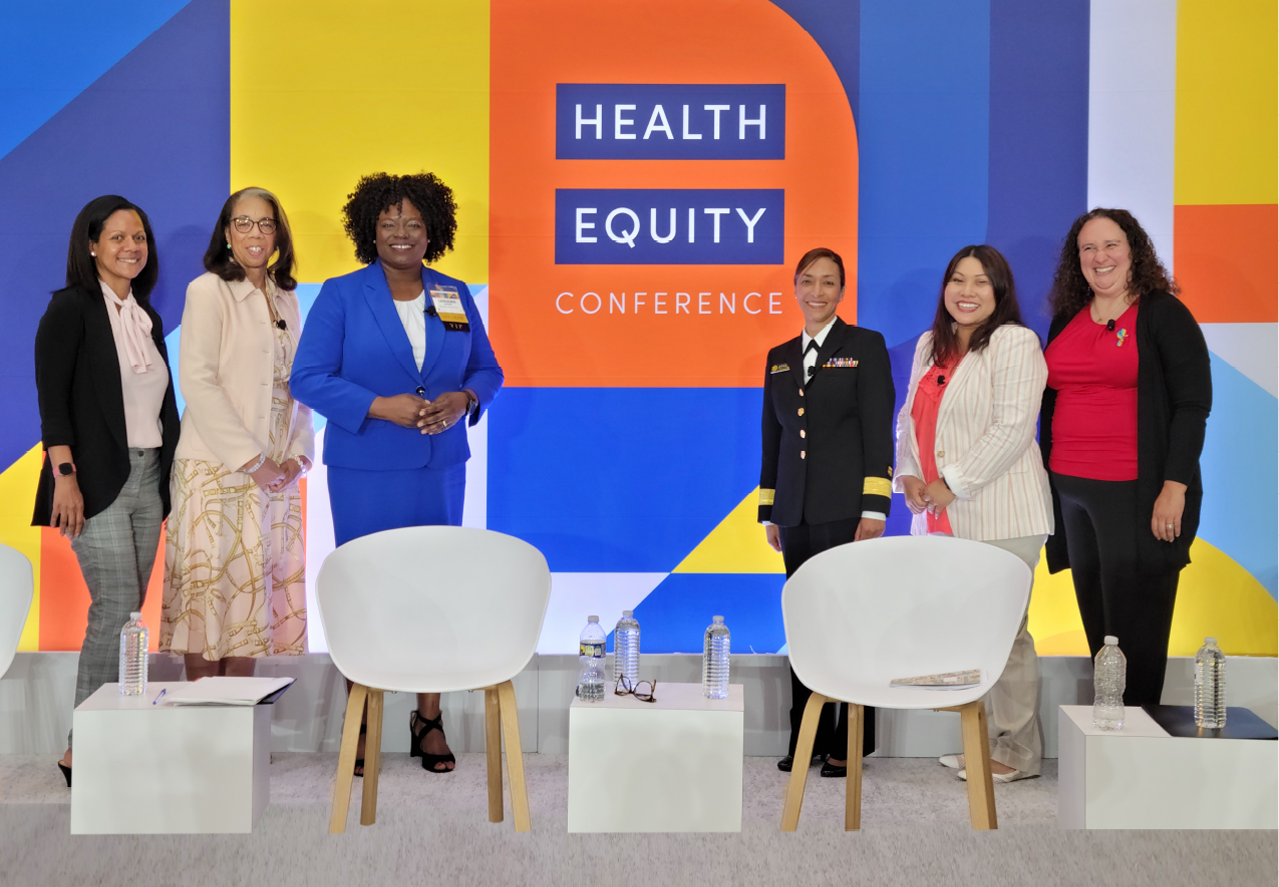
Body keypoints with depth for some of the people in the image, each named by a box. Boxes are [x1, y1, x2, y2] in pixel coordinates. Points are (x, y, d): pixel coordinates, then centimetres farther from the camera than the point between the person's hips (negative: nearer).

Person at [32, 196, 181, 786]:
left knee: (124, 613, 7)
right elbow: (52, 398, -10)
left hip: (147, 480, 7)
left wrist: (169, 477, 12)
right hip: (96, 482, -7)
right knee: (116, 609, -12)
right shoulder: (71, 308, -4)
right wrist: (65, 474, -18)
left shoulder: (147, 317, 16)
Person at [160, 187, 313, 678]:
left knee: (253, 588, 6)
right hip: (217, 468, -6)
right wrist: (249, 458, -15)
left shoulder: (286, 299, 15)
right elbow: (196, 382, -12)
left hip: (275, 472, 6)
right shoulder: (208, 291, -3)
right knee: (210, 587, -4)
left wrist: (298, 455, 1)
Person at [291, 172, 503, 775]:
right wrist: (381, 407, -18)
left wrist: (463, 398, -10)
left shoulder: (455, 297, 9)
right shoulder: (340, 296, -1)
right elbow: (308, 378, -7)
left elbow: (487, 368, 13)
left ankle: (429, 718, 19)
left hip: (440, 468, 3)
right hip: (365, 471, -3)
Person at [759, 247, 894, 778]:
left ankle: (849, 743, 6)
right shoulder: (779, 358, 16)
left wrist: (874, 508, -12)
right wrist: (769, 512, 13)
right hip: (796, 513, 5)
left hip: (844, 509, -5)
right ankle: (807, 740, 14)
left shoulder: (865, 346, 2)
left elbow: (878, 431, -5)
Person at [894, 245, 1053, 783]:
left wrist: (953, 485, -14)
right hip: (941, 517, 7)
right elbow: (910, 417, 20)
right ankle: (982, 742, 17)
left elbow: (1012, 429, -14)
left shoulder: (1015, 344, -5)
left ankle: (1017, 751, 8)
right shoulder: (929, 346, 18)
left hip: (998, 517, -7)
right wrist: (909, 475, 2)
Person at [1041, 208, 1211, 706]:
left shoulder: (1164, 315, -2)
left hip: (1136, 494, -6)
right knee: (1095, 624, 10)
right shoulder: (1066, 321, 15)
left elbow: (1193, 405, -8)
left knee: (1135, 627, -3)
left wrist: (1174, 488, -16)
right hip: (1071, 490, 6)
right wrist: (1045, 479, 14)